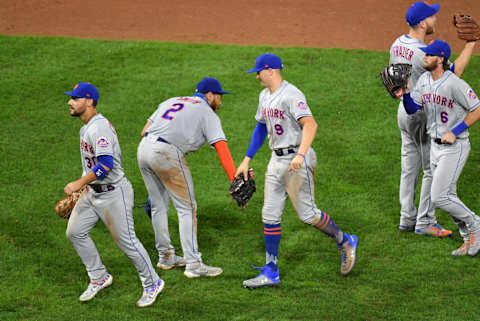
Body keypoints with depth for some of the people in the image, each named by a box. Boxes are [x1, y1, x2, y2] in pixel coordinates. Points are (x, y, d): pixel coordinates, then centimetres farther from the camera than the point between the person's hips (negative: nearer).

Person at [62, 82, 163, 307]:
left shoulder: (99, 127, -23)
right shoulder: (87, 127, 10)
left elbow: (106, 164, -33)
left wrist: (79, 184, -30)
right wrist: (80, 188, 24)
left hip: (113, 194, -10)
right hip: (93, 192, 10)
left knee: (126, 241, -1)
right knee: (75, 232, 9)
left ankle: (152, 284, 16)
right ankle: (99, 278, 23)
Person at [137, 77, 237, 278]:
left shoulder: (172, 101, 26)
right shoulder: (207, 113, 7)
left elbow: (145, 131, 21)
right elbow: (222, 149, -5)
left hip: (144, 149, 7)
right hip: (167, 153, -7)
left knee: (159, 206, 19)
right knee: (187, 208, 1)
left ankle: (166, 257, 30)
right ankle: (194, 265, -3)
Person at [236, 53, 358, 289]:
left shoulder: (291, 95, -17)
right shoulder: (265, 96, 13)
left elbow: (310, 124, -30)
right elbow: (261, 128, 24)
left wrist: (300, 155, -42)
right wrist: (247, 160, 19)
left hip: (297, 161, -9)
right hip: (277, 161, 9)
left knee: (306, 213, -5)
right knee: (270, 215, 5)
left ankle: (345, 242, 19)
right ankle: (270, 272, 9)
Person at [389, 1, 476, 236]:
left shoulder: (398, 44, 2)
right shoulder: (423, 53, -26)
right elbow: (454, 72, -23)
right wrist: (471, 43, -20)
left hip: (404, 110, 9)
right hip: (424, 116, -9)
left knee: (410, 168, 15)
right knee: (432, 169, 2)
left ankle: (407, 218, 21)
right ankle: (424, 222, 6)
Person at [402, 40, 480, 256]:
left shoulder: (454, 84, -20)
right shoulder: (424, 80, 4)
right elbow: (411, 110, 6)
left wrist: (454, 132, -19)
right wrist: (405, 92, -12)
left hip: (455, 147, -8)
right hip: (435, 146, 8)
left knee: (439, 198, -13)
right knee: (448, 198, 12)